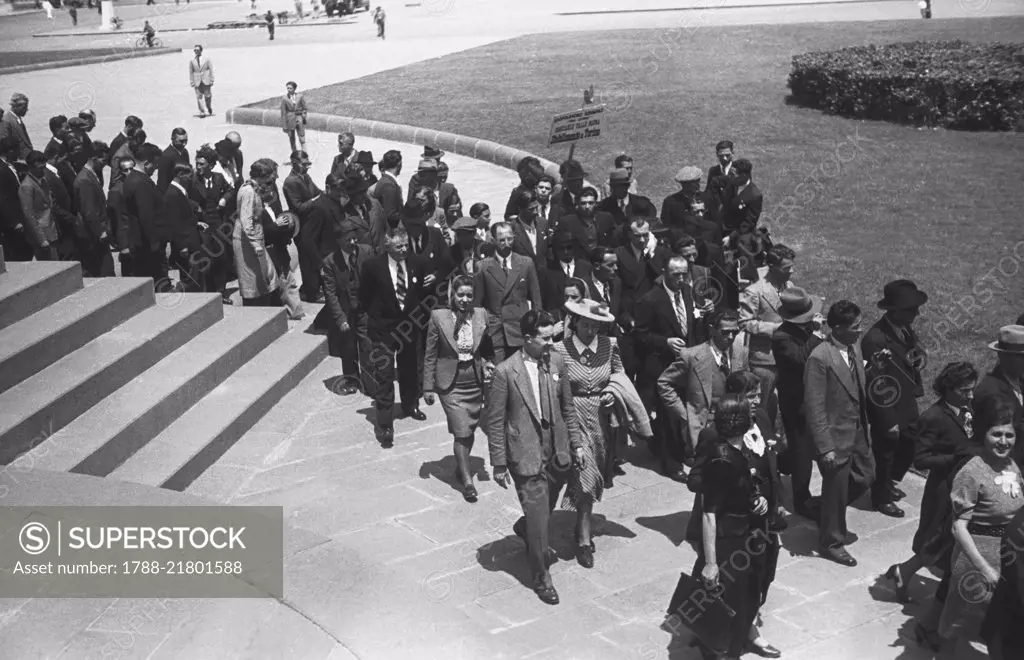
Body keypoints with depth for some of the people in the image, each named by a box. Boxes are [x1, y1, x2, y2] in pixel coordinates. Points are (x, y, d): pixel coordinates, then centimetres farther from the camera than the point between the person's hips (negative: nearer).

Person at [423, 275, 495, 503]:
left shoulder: (481, 315, 0)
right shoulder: (438, 317, -8)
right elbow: (430, 355, -3)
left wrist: (488, 365, -4)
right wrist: (428, 387, -4)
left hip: (475, 383, 3)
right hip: (451, 384, -3)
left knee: (469, 430, 13)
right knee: (461, 432, -8)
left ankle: (461, 468, 36)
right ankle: (467, 480, 3)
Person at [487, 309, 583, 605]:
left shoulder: (556, 362, -1)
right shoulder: (505, 372, -14)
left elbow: (567, 407, 10)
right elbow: (495, 422, -8)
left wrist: (576, 443, 10)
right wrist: (499, 464, -6)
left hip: (557, 451, 5)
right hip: (526, 456, -5)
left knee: (545, 511, 19)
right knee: (539, 519, -1)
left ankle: (523, 529, 53)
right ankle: (541, 579, 18)